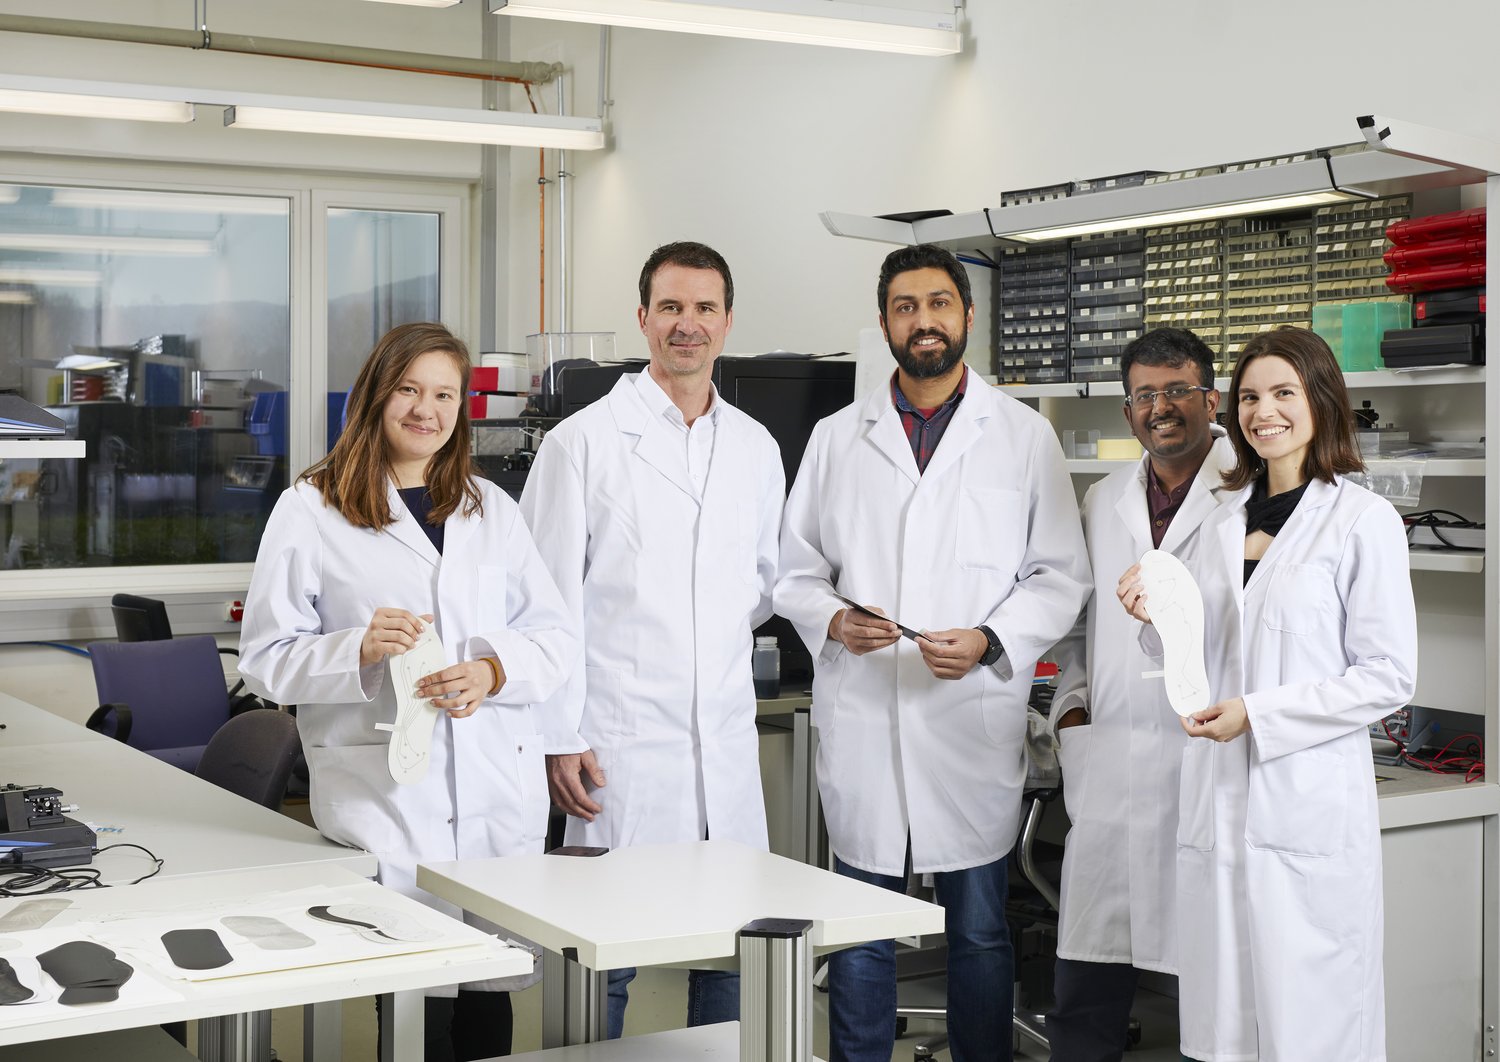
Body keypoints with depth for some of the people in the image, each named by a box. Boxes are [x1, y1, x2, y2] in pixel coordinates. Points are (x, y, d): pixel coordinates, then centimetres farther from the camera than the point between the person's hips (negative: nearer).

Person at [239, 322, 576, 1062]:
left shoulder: (491, 509, 17)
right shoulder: (310, 512, 4)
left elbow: (556, 636, 11)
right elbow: (266, 660, 1)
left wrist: (494, 671, -9)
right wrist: (359, 652, -17)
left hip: (500, 799, 4)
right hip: (386, 801, -3)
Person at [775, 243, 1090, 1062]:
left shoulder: (1026, 436, 5)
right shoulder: (836, 439, 10)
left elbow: (1061, 576, 3)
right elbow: (795, 570, 12)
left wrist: (988, 641, -13)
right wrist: (832, 619, -9)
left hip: (974, 720, -1)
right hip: (862, 721, 1)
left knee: (979, 930, 7)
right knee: (859, 934, 8)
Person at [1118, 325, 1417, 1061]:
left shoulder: (1364, 521, -4)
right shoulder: (1224, 523, 14)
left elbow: (1388, 678, -7)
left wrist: (1258, 715, -13)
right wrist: (1158, 619, -1)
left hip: (1310, 804, -5)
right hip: (1220, 802, 6)